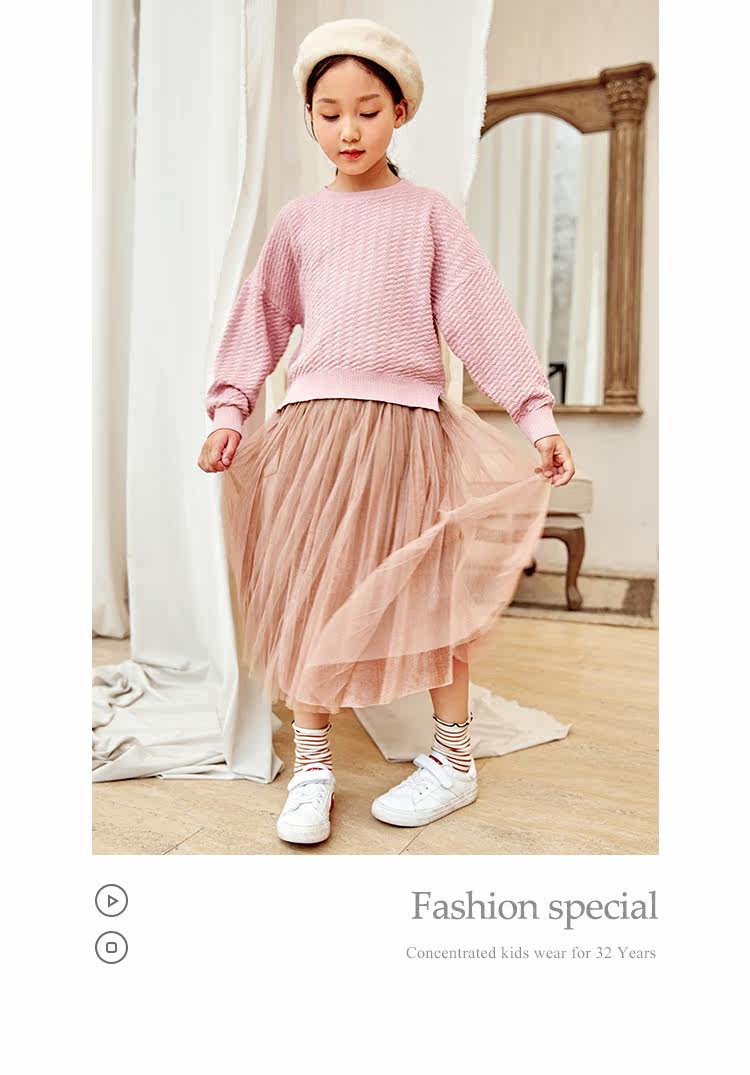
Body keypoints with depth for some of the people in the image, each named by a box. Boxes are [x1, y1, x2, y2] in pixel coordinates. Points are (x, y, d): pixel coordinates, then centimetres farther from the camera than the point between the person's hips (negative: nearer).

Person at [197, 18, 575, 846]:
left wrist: (537, 415, -6)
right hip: (312, 425, 2)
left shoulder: (428, 215, 7)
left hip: (406, 424, -2)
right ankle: (311, 766, 17)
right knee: (308, 593, 1)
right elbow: (261, 319, 13)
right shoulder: (298, 220, 13)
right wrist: (229, 411, 3)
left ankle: (453, 761, 20)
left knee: (429, 592, 2)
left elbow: (483, 318, 1)